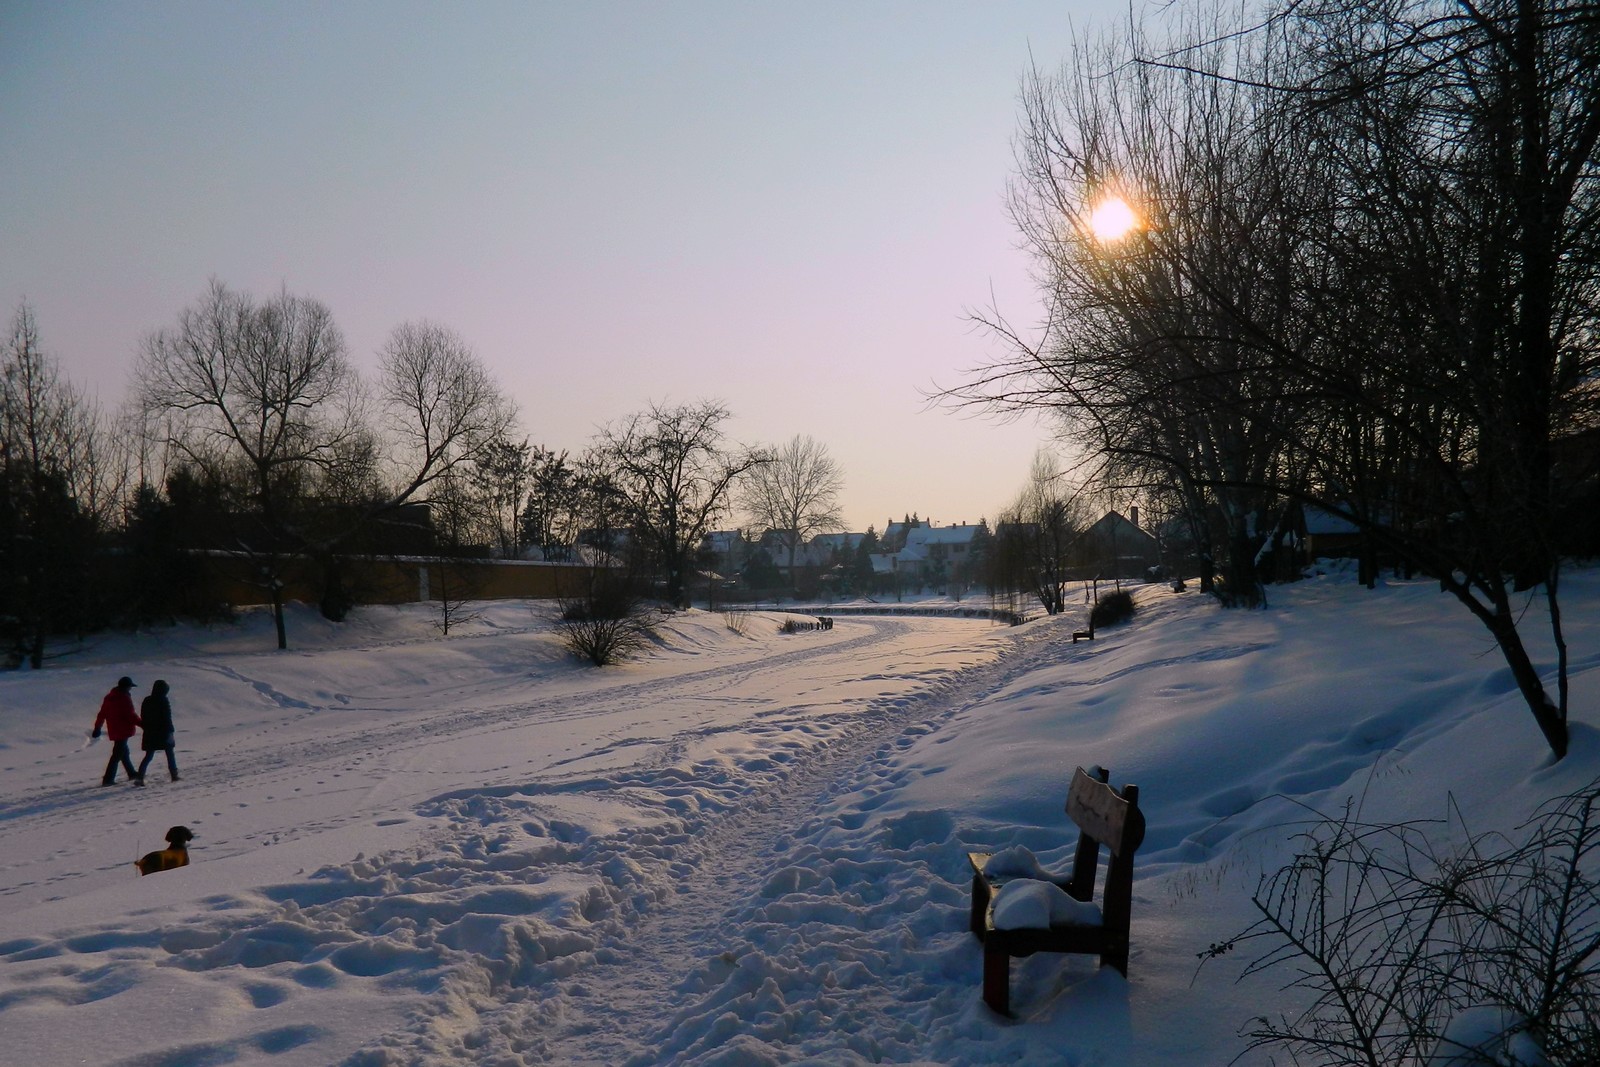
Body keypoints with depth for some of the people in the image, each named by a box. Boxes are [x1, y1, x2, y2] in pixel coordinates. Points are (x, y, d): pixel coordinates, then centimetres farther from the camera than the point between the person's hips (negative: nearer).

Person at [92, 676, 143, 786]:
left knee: (123, 751, 21)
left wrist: (97, 727, 20)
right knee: (118, 754, -5)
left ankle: (131, 773, 34)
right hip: (123, 730, -9)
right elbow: (131, 715, -19)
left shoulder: (109, 697, 8)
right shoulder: (125, 698, -17)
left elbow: (102, 714, 13)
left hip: (113, 730, 9)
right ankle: (108, 779, -7)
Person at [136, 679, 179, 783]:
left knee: (148, 756, 8)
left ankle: (140, 777, -6)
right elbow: (167, 718, -14)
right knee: (170, 754, 9)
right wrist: (170, 731, -12)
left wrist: (147, 729, 17)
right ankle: (174, 775, 11)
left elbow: (143, 717, 11)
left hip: (150, 733, 5)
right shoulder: (163, 701, -12)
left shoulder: (147, 701, 7)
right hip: (163, 732, -5)